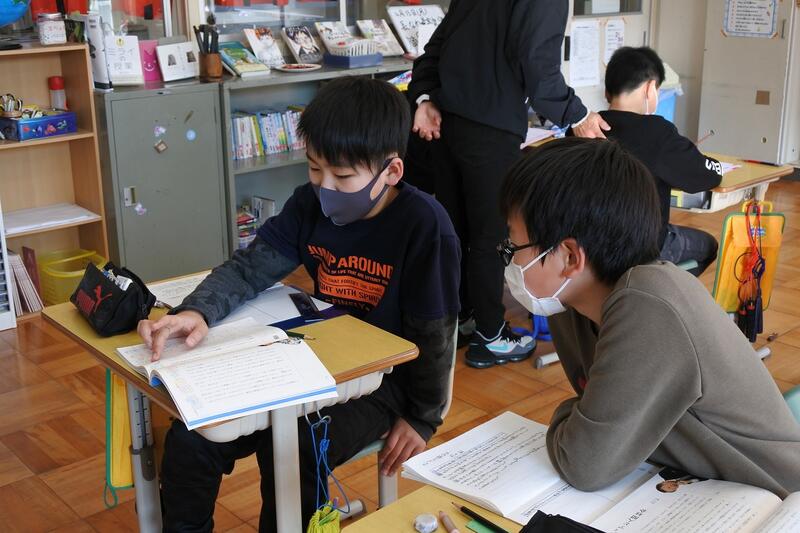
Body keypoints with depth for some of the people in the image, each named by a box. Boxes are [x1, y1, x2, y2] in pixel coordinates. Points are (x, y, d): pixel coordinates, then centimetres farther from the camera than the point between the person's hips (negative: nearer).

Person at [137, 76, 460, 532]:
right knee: (190, 439, -8)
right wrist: (197, 311, -22)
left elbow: (433, 333, -14)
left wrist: (422, 418, -5)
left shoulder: (424, 225, -21)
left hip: (381, 381, -5)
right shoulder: (311, 203, -3)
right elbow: (249, 268, -2)